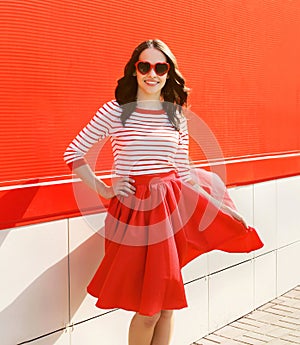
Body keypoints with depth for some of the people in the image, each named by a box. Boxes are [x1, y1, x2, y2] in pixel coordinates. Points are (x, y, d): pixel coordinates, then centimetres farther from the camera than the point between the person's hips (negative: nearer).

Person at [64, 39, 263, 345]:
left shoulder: (177, 116, 6)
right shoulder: (115, 110, -5)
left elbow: (184, 170, 11)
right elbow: (73, 153, 1)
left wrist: (230, 217, 5)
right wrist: (104, 190, -6)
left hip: (173, 205, 4)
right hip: (133, 208, -3)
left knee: (166, 305, 11)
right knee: (149, 309, 0)